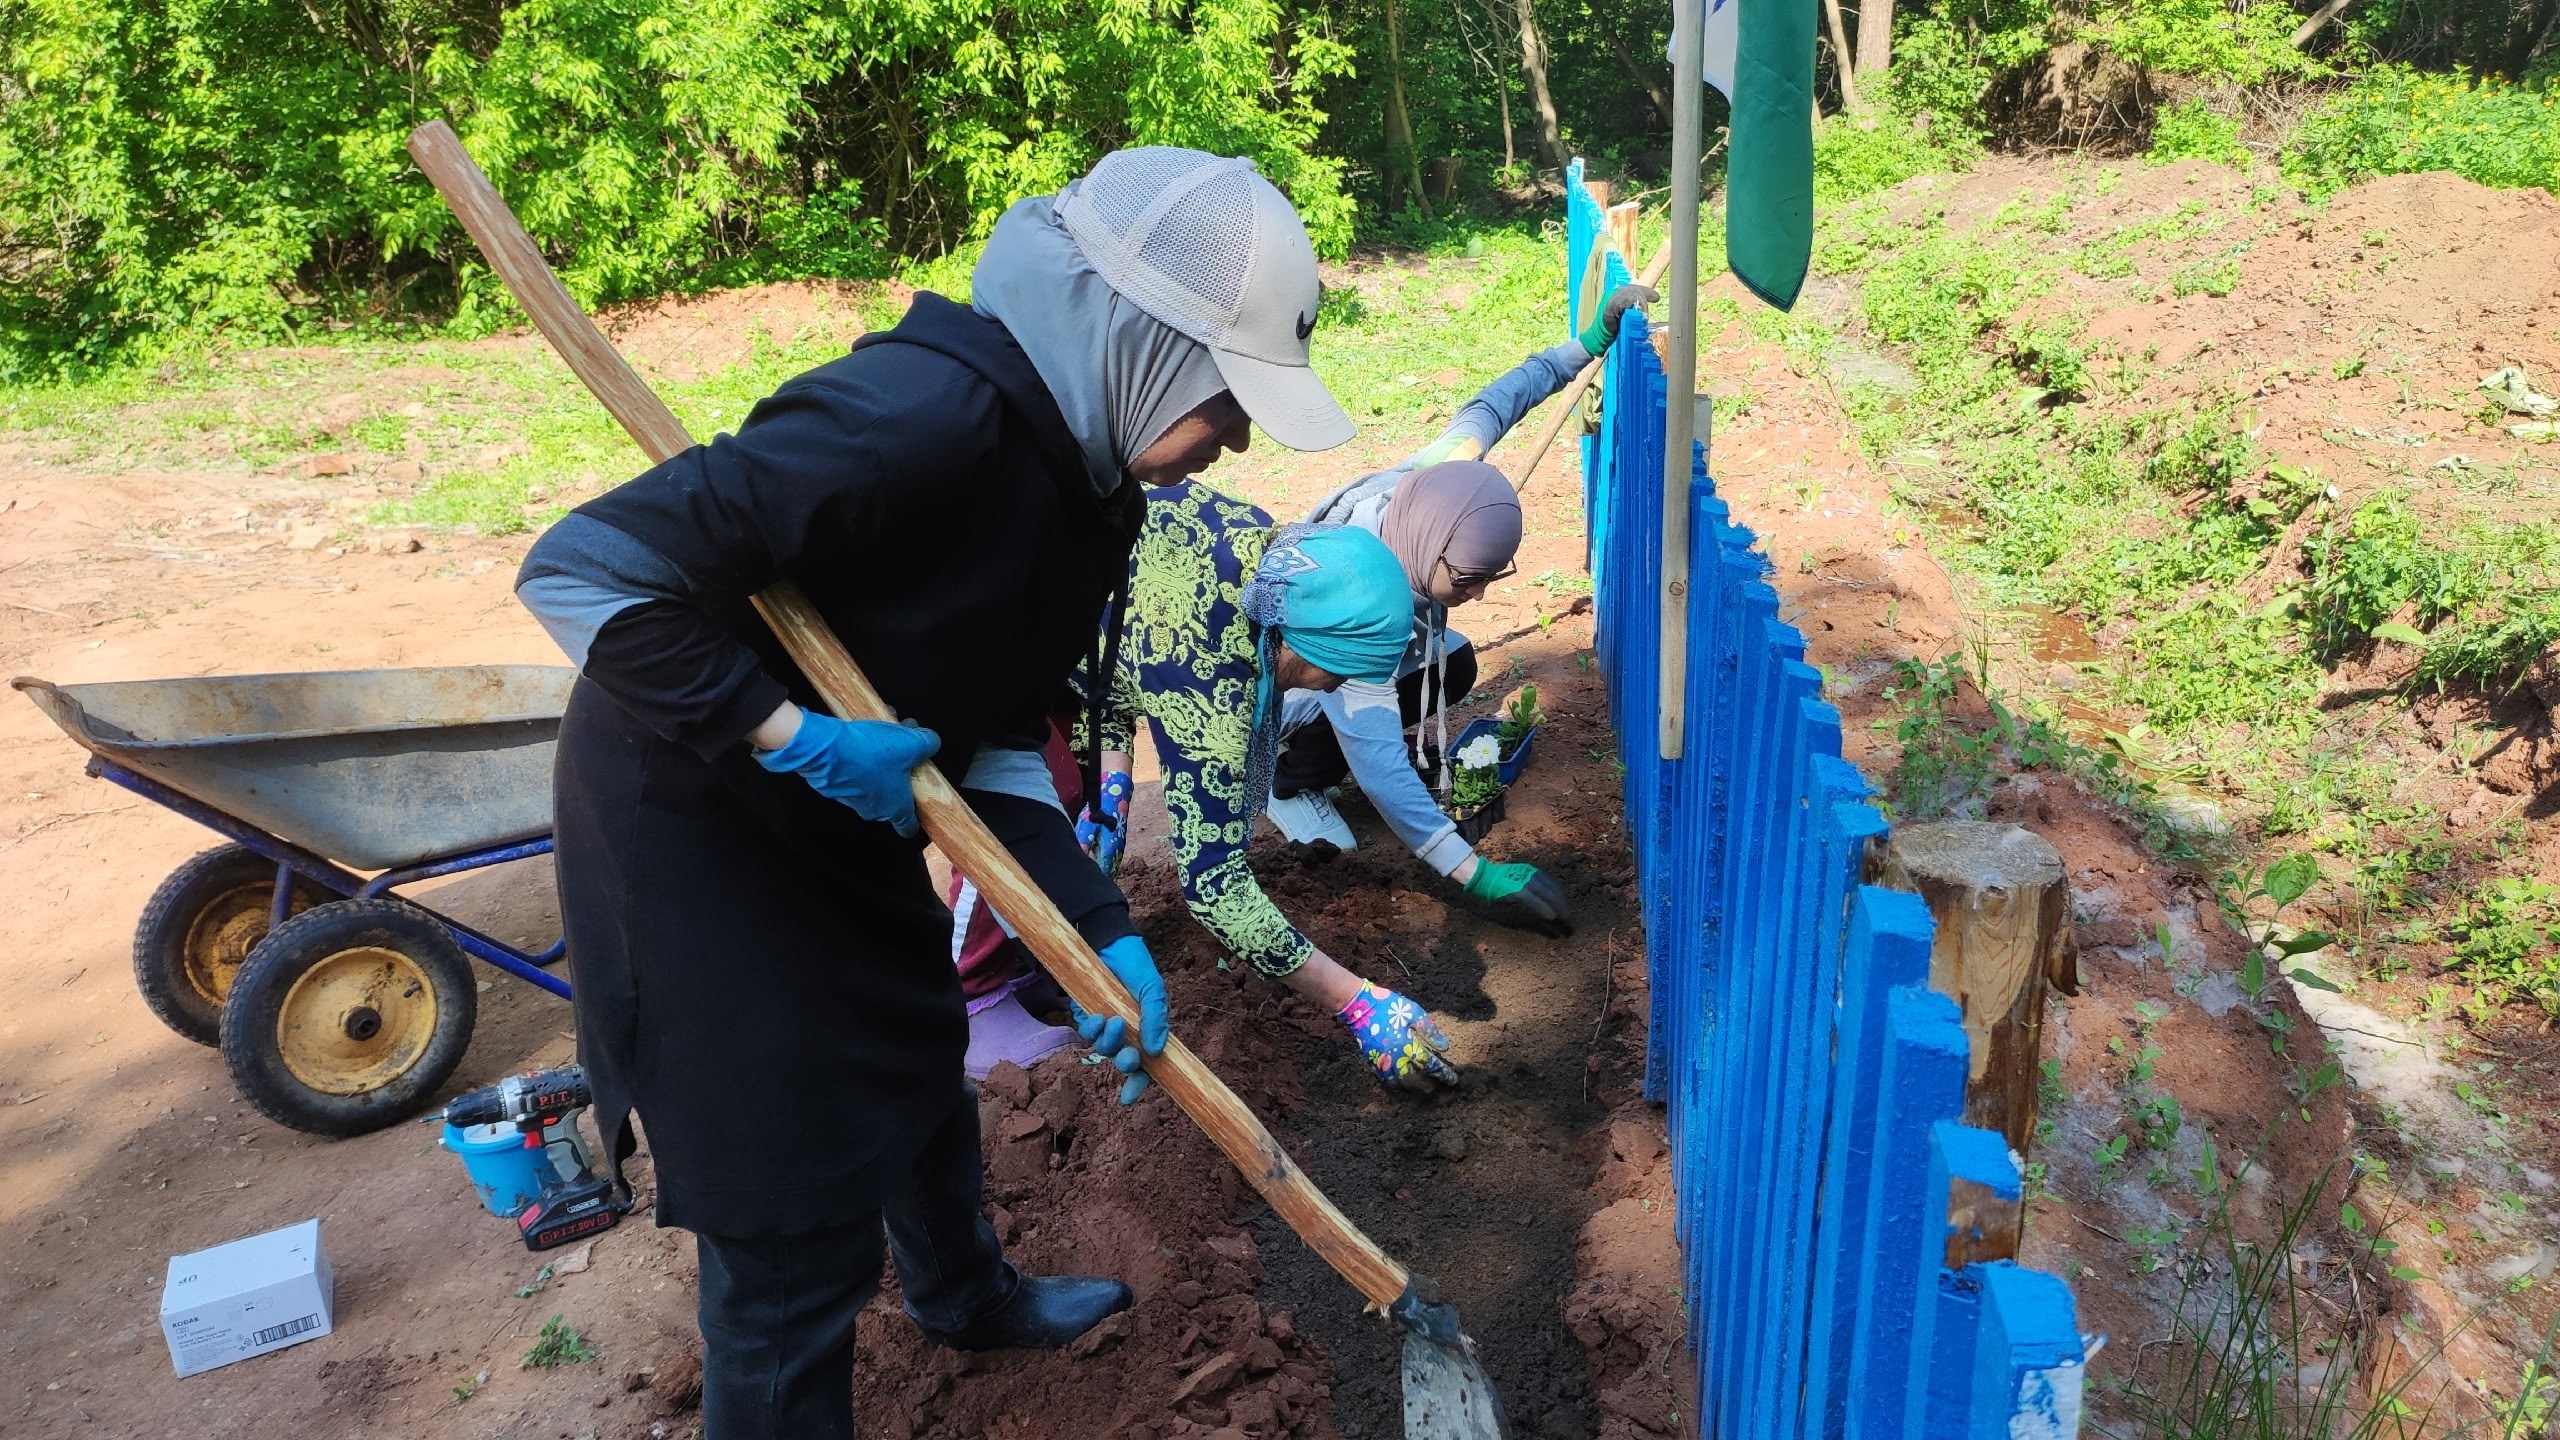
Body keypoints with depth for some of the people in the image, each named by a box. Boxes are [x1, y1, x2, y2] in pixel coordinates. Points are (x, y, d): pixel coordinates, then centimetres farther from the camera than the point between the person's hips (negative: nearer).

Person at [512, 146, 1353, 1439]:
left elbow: (995, 739, -1)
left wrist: (1098, 927, -10)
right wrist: (795, 738, -28)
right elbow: (582, 570, -31)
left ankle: (966, 1293, 57)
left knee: (915, 1066, 29)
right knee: (795, 1232, 3)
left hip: (848, 825, 9)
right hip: (695, 833, -9)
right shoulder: (927, 415, -33)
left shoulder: (1083, 471, -3)